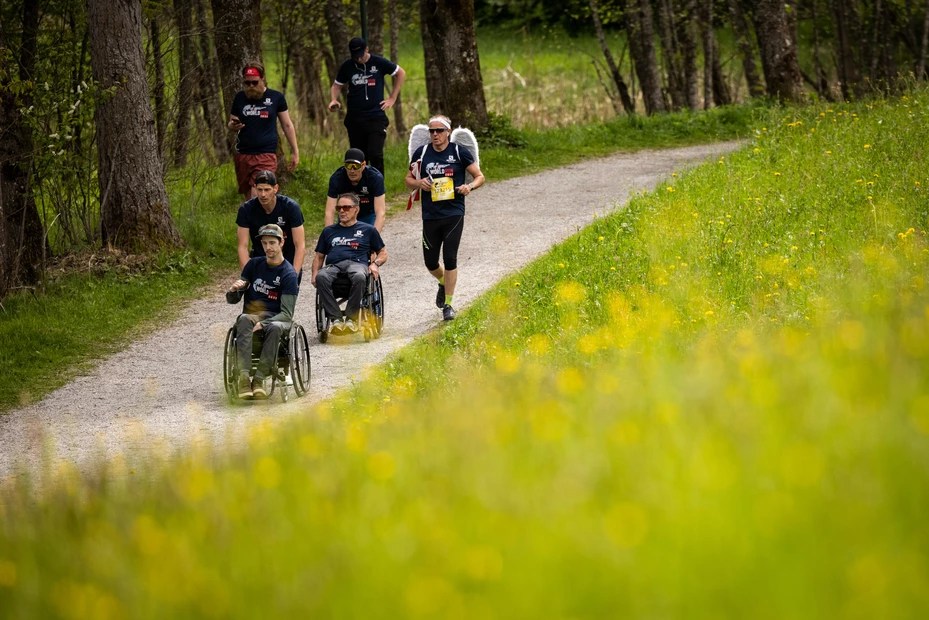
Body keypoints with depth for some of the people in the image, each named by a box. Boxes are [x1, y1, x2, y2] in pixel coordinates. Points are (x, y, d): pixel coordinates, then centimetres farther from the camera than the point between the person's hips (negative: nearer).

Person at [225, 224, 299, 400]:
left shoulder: (288, 274, -4)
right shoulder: (254, 265, 9)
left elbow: (287, 314, -11)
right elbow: (232, 300, 12)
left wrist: (263, 324, -26)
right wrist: (233, 290, -12)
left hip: (276, 318, -2)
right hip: (251, 315, 2)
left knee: (275, 328, -39)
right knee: (244, 320, -35)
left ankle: (259, 379, -35)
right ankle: (243, 377, -45)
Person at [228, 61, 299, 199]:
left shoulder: (276, 97, 1)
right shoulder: (239, 98, 8)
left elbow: (287, 125, 9)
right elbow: (231, 123, 18)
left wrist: (295, 151, 7)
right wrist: (233, 126, -7)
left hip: (266, 155, -4)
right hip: (243, 155, 4)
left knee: (257, 197, -18)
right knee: (249, 198, 4)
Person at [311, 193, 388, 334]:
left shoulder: (368, 230, 23)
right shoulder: (329, 231, 30)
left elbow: (383, 253, 24)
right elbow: (319, 257, 28)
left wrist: (375, 264, 1)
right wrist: (315, 274, 8)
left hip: (357, 263, -2)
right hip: (333, 265, 2)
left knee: (359, 277, -41)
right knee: (321, 277, -37)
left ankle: (351, 317, -33)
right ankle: (335, 318, -38)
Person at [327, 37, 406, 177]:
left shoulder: (378, 63, -2)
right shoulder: (347, 66, 5)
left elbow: (401, 74, 11)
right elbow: (337, 85, 18)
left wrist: (392, 98, 6)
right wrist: (333, 100, -5)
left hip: (376, 117, -3)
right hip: (354, 118, 3)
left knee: (375, 155, -15)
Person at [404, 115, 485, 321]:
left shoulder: (459, 152, -3)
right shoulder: (421, 153, 4)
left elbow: (480, 176, 3)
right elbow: (408, 179, 13)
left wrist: (470, 186, -19)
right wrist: (419, 183, -10)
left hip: (454, 215, -3)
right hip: (430, 217, 3)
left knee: (450, 259, -8)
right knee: (430, 261, 8)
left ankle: (448, 304, 1)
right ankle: (443, 283, 42)